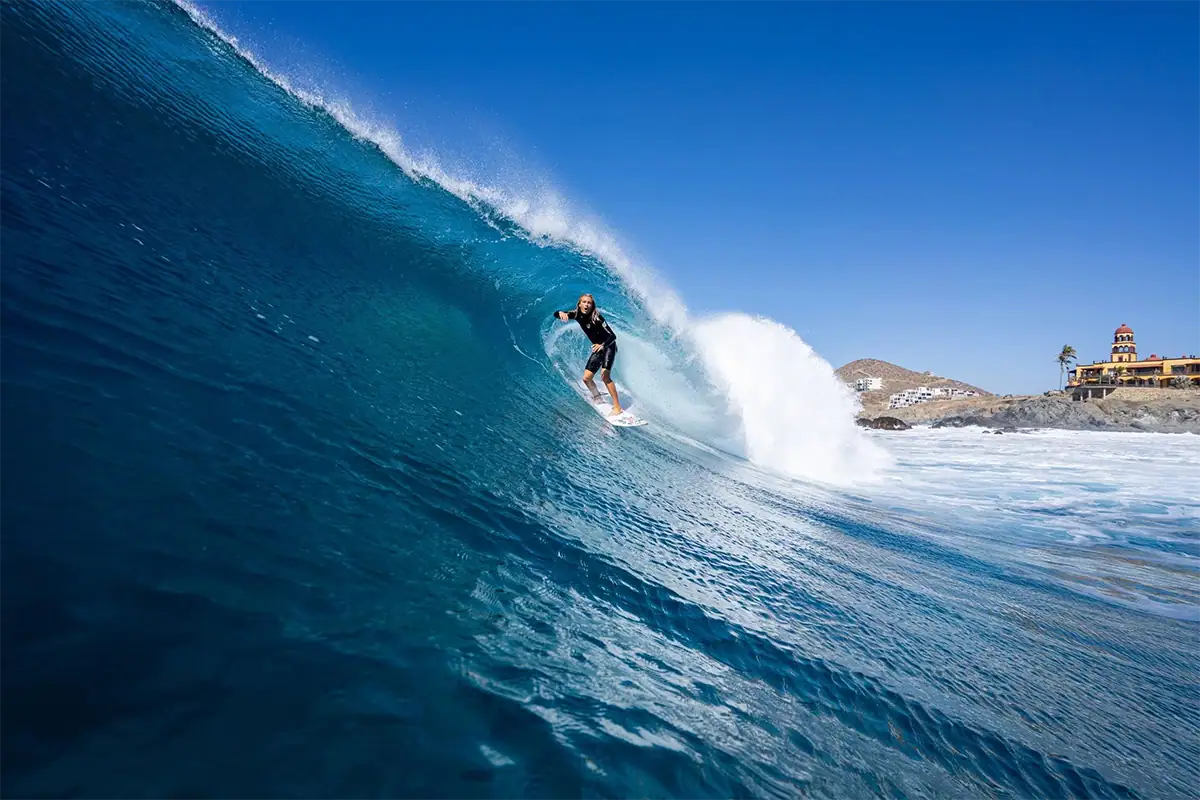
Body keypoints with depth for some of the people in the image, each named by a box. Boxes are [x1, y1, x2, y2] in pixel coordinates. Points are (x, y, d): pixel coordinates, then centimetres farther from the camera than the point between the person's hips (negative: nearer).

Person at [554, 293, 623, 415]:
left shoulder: (596, 317, -25)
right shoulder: (577, 315, -8)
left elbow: (612, 336, -30)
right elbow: (556, 315, -11)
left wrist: (602, 345, -49)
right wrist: (561, 313, -36)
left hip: (608, 346, -7)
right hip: (598, 348, 7)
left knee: (605, 375, -24)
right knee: (586, 378, 3)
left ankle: (617, 407, -22)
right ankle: (598, 399, 28)